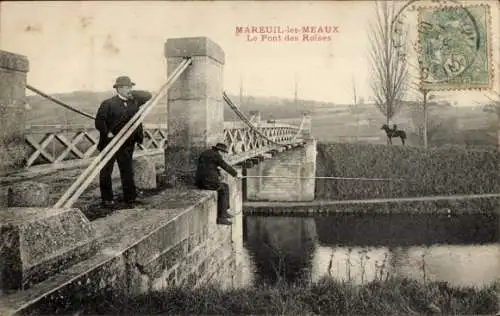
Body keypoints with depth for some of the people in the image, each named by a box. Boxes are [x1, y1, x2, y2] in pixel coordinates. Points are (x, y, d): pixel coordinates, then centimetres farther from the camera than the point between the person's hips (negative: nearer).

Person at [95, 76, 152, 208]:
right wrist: (107, 133, -18)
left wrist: (134, 93, 1)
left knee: (128, 171, 9)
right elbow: (99, 121, -13)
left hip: (127, 145, 5)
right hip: (110, 144, -5)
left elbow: (148, 96, 12)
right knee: (106, 172, 6)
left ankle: (130, 197, 18)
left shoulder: (134, 101, 7)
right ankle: (107, 199, 16)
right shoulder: (108, 103, -10)